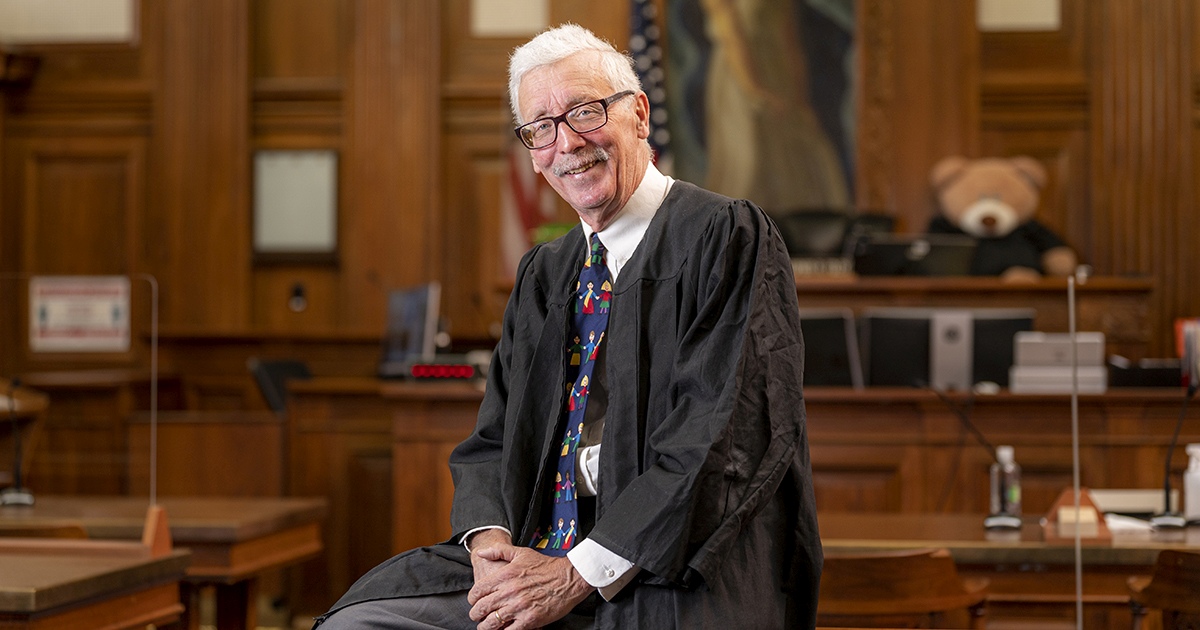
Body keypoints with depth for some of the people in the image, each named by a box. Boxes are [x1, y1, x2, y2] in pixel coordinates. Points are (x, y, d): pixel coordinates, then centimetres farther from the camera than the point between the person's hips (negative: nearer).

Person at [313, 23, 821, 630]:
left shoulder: (727, 239, -3)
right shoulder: (543, 276, 19)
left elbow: (717, 440, -13)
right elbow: (493, 438, 14)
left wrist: (580, 575, -17)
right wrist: (490, 544, -9)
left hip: (678, 580, -6)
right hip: (536, 552, 6)